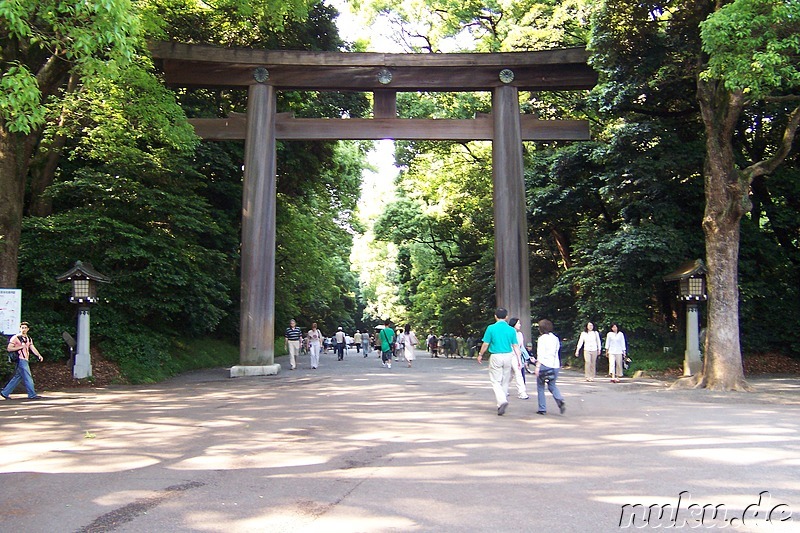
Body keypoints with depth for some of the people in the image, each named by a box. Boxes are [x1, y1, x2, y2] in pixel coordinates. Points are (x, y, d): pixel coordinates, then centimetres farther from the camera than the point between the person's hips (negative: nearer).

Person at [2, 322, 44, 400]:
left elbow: (33, 348, 9)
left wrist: (39, 355, -8)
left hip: (25, 360, 8)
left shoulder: (29, 339, 17)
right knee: (28, 378, -8)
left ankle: (5, 393, 19)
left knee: (17, 378, 11)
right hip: (20, 360, -8)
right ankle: (32, 395, -5)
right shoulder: (15, 338, -4)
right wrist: (20, 347, -16)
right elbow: (9, 348, -8)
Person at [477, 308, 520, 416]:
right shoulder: (511, 330, 2)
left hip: (496, 357, -3)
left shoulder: (491, 328, -7)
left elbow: (485, 344, -3)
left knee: (495, 381, 1)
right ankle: (501, 405, 22)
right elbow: (515, 346, 1)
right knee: (505, 382, 14)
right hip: (508, 356, 3)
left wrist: (480, 355, 11)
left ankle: (502, 401, -21)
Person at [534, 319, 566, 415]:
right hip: (555, 365, 6)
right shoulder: (555, 338, 11)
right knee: (552, 385, 17)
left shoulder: (542, 338, -7)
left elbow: (540, 354, -14)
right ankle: (560, 401, -9)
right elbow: (557, 352, 15)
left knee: (540, 387, 7)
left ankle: (542, 409, 7)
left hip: (544, 365, -6)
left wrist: (537, 366, -16)